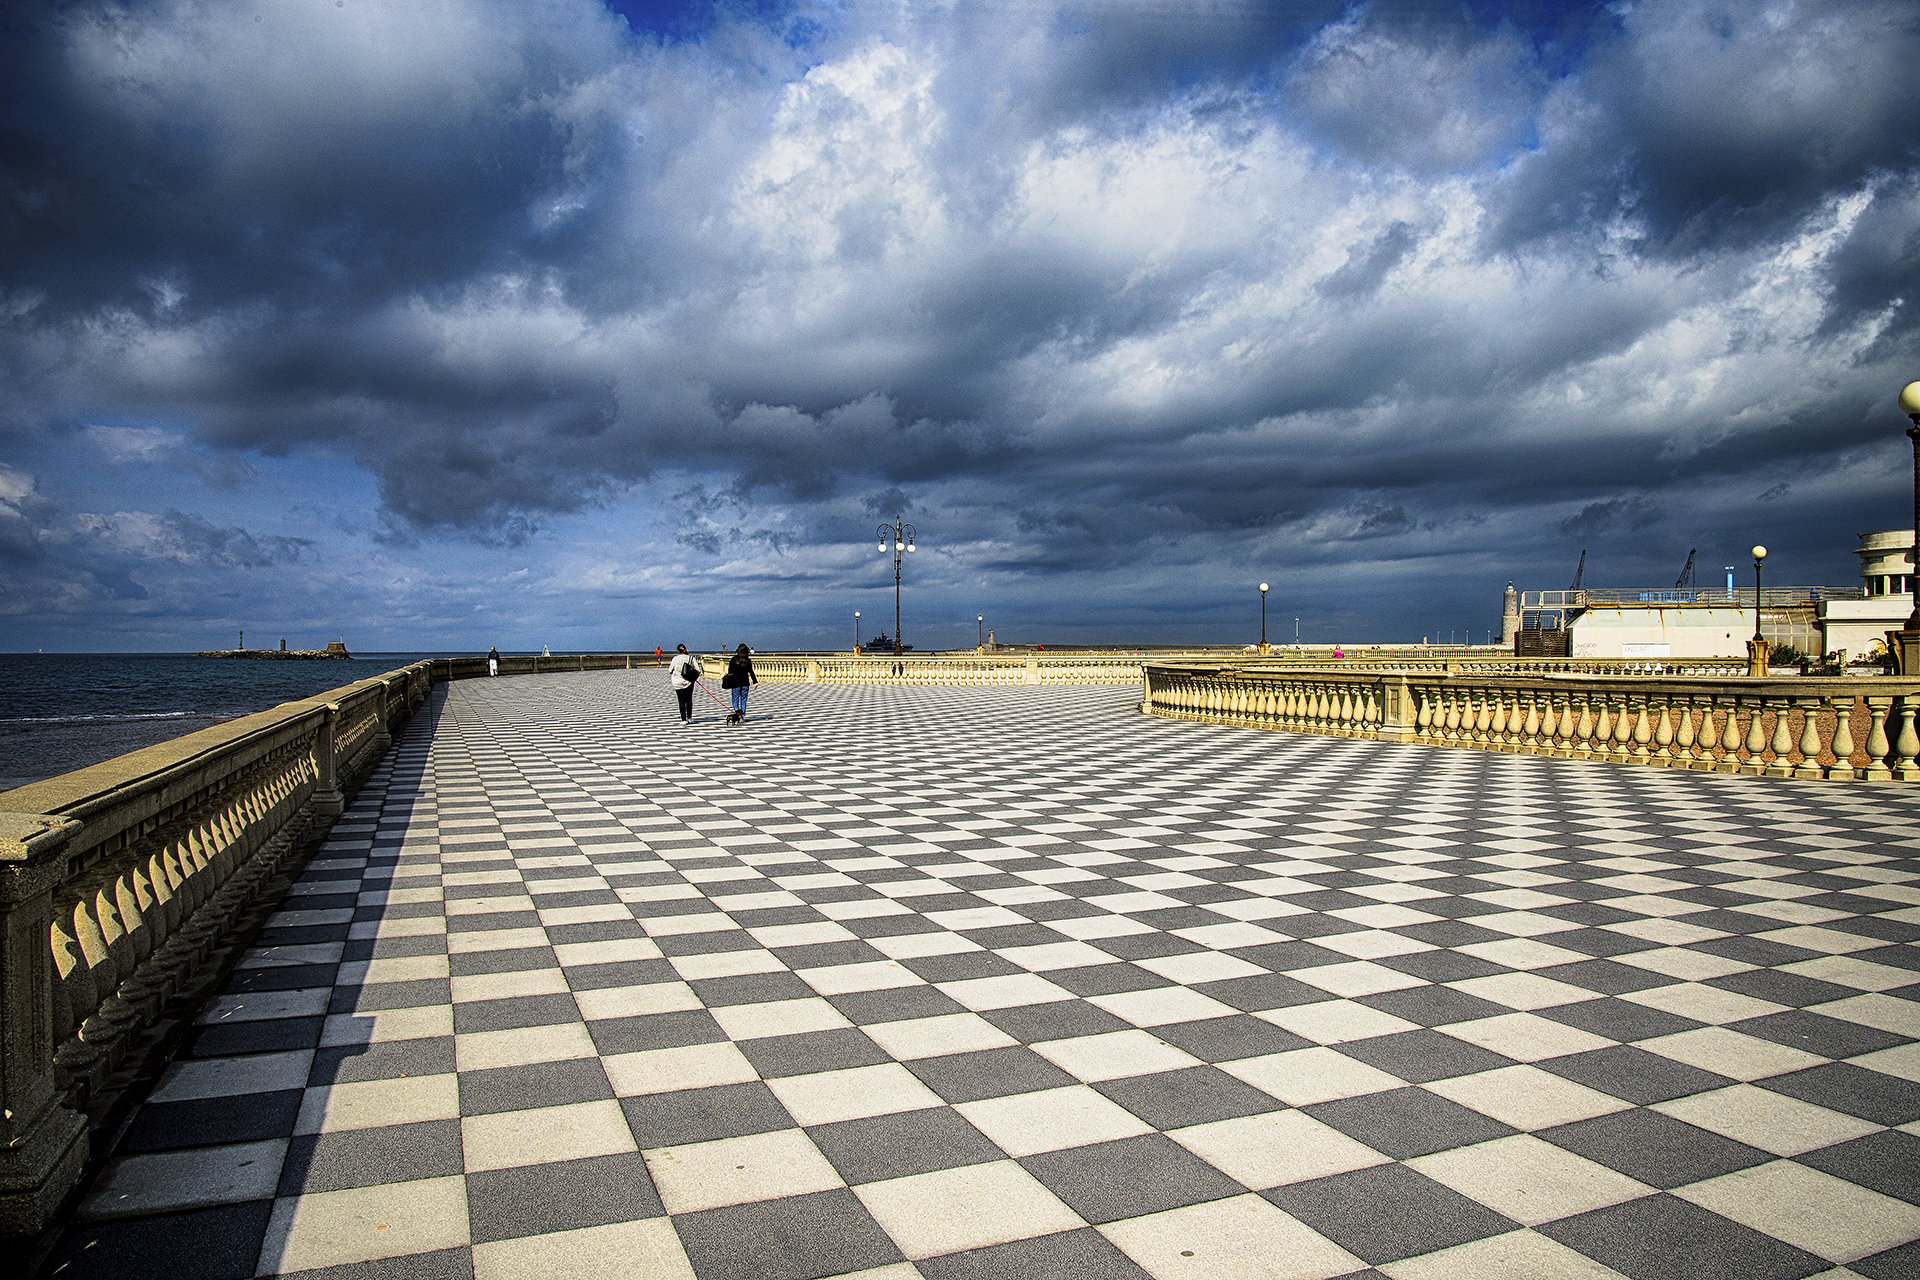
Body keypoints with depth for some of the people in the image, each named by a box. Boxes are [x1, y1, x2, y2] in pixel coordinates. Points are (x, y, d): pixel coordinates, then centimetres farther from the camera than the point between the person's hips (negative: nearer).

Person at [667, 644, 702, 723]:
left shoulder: (675, 659, -9)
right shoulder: (691, 658, -5)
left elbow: (670, 670, 1)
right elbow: (698, 669, -4)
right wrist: (701, 673, 16)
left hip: (678, 683, -2)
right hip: (689, 682, 2)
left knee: (682, 701, 2)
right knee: (689, 700, 16)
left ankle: (683, 720, -1)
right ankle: (689, 718, 20)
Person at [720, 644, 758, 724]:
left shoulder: (733, 660, -7)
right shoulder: (748, 661, -4)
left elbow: (729, 672, -5)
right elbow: (751, 672, -4)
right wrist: (755, 681, 0)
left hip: (736, 683, -2)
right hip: (745, 683, 2)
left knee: (735, 699, 6)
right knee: (743, 699, 10)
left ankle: (736, 710, -18)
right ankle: (742, 715, 11)